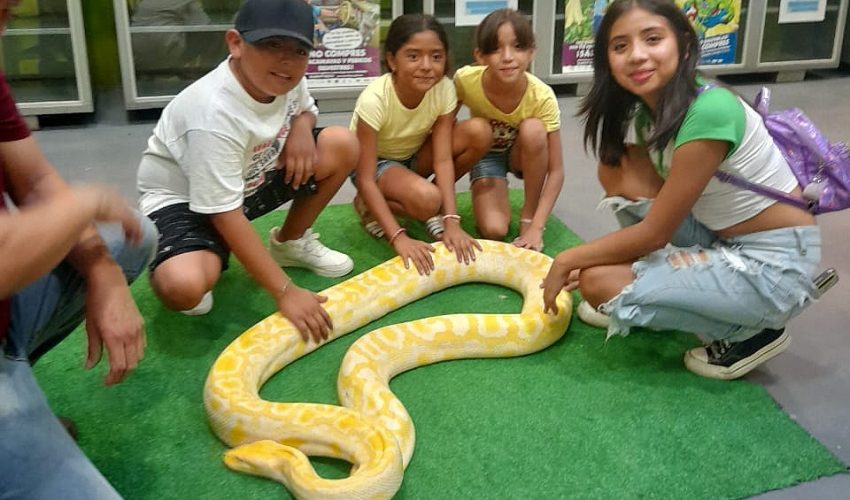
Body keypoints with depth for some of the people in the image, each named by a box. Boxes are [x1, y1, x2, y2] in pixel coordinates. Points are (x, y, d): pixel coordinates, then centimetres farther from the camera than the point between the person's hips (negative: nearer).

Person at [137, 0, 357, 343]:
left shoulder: (285, 78, -14)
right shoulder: (214, 113, -35)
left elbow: (305, 108, 12)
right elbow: (225, 214, -33)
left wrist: (302, 127, -16)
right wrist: (285, 292, -33)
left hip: (251, 177, 7)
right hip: (181, 197, -7)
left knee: (342, 146, -8)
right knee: (182, 287, -37)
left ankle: (291, 243, 11)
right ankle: (209, 262, 3)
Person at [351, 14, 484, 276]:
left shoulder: (444, 89, -22)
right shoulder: (374, 100, -33)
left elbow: (443, 158, -22)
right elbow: (365, 180, -31)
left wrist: (451, 221, -34)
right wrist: (398, 237, -40)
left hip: (414, 156, 5)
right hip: (376, 164, -5)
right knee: (426, 199, -36)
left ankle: (432, 210, -5)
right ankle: (371, 208, -4)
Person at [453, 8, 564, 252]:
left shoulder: (542, 97, -31)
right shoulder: (465, 80, -29)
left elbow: (556, 171, -26)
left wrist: (536, 226, -35)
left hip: (523, 155, 1)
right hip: (486, 154, -1)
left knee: (533, 129, -35)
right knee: (493, 230, -25)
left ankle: (528, 213, -15)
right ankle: (487, 196, 9)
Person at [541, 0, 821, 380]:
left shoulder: (708, 112, -26)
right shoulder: (648, 108, 1)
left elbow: (654, 233, -21)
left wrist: (567, 260, -13)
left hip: (775, 264, -8)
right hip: (725, 243, 8)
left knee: (599, 283, -17)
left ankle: (750, 333, -1)